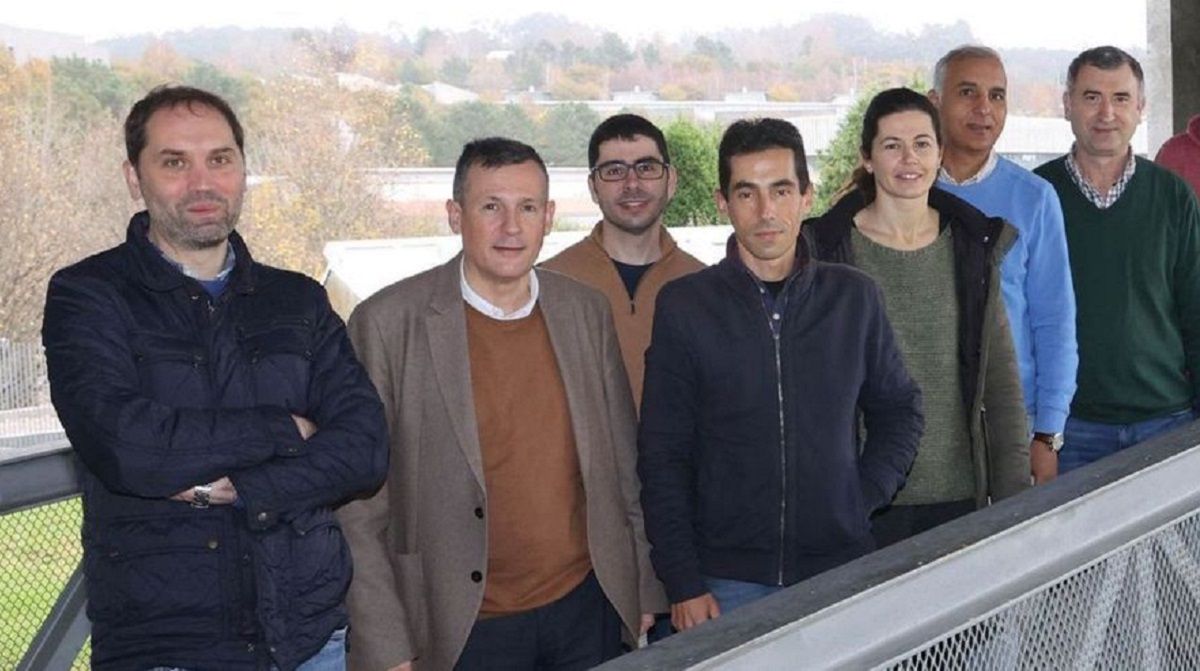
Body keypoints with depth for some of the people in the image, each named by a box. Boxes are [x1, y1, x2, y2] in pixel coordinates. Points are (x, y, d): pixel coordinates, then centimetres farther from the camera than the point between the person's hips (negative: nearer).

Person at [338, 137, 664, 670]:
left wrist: (645, 589, 11)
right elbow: (359, 505, -9)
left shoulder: (587, 312, 3)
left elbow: (622, 462, 11)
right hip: (463, 628, -4)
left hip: (587, 609, 4)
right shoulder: (387, 323, -10)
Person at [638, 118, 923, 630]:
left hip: (839, 569, 2)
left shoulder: (854, 297, 2)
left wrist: (864, 499, 0)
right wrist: (683, 585, -7)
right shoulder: (683, 304, -4)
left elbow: (899, 411, 14)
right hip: (727, 581, -2)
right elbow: (663, 458, -3)